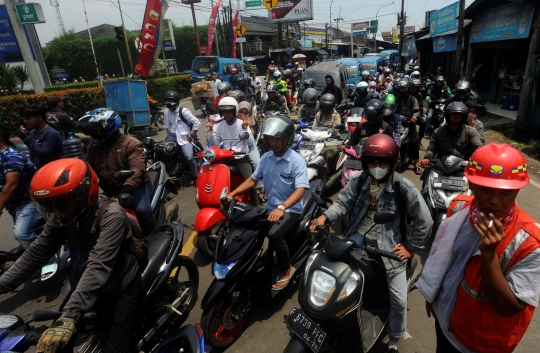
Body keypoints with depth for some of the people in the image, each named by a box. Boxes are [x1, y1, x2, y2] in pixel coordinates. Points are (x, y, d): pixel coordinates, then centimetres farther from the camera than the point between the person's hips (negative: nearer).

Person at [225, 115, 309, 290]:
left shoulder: (297, 161, -15)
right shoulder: (266, 157, 3)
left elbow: (301, 189, -26)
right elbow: (253, 179, 11)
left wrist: (282, 207, -42)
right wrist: (232, 194, -2)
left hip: (291, 209, -6)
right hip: (269, 207, 6)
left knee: (274, 235, -30)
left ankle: (286, 269, -1)